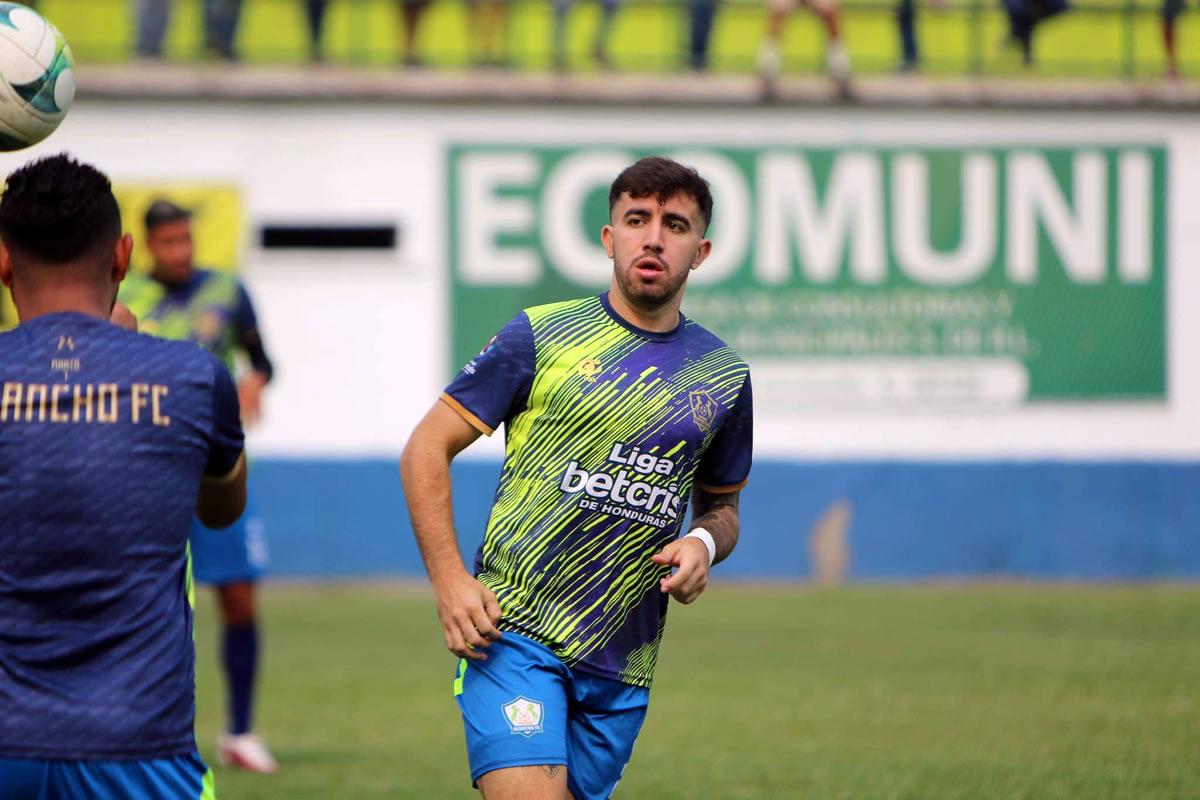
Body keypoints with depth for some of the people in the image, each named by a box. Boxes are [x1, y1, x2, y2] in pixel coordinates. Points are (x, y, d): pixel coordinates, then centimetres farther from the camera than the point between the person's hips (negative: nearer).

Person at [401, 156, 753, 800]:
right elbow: (426, 449, 3)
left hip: (621, 666, 4)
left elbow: (720, 505, 25)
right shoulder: (540, 336, 0)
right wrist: (450, 582, -8)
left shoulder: (723, 374, 12)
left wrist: (704, 543, 0)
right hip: (513, 631, -4)